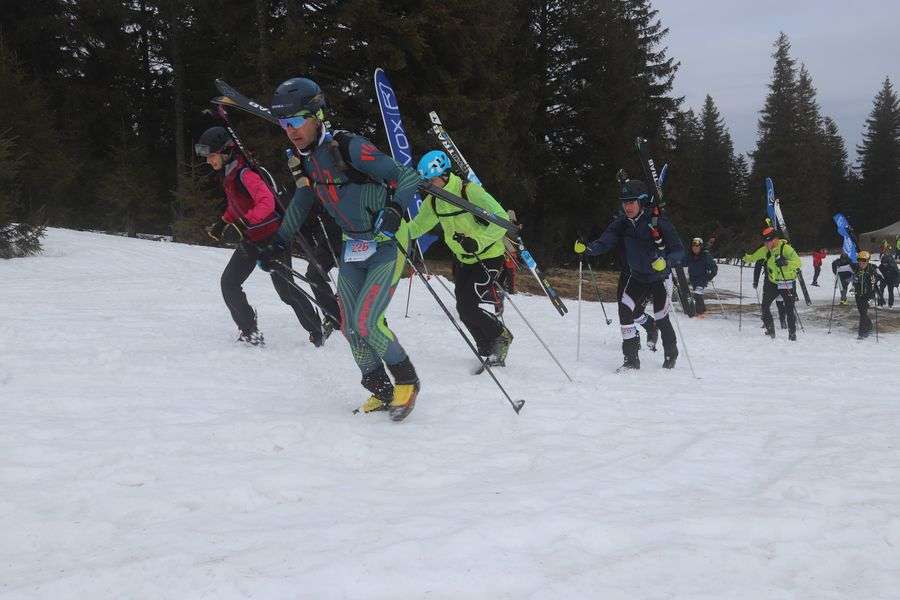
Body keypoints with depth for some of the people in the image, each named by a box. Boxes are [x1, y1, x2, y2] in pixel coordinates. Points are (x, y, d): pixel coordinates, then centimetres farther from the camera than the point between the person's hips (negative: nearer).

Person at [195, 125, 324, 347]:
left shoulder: (244, 173, -23)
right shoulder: (228, 175, 7)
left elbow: (267, 202, -35)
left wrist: (241, 225, -41)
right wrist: (221, 224, 12)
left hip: (272, 236, -9)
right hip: (250, 240, 9)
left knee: (285, 289, -2)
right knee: (229, 283, -2)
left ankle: (317, 332, 16)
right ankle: (250, 331, 6)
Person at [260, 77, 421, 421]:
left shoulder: (350, 148, -22)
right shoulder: (306, 159, 2)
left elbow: (408, 177, -24)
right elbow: (301, 204, 20)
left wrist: (395, 208, -42)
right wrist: (277, 244, 21)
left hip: (387, 244, -7)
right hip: (353, 248, 8)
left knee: (366, 322, -15)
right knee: (351, 327, 3)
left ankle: (407, 381, 7)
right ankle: (381, 392, 18)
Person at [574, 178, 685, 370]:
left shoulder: (659, 223, -24)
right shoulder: (622, 223, -10)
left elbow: (679, 251, -22)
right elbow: (604, 243, -18)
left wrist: (666, 262, -42)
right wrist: (586, 247, -38)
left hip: (660, 277, -4)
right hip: (637, 277, 4)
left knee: (661, 319, 2)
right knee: (624, 308, -15)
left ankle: (671, 354, 32)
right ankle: (631, 358, -8)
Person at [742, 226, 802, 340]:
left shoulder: (785, 248, -16)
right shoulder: (765, 250, 2)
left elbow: (797, 261, -24)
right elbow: (754, 257, 16)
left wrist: (785, 263, -39)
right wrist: (747, 258, -4)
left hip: (786, 283, -6)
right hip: (772, 283, 6)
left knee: (789, 309, -7)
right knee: (765, 306, 5)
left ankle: (792, 333, 3)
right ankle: (770, 330, 19)